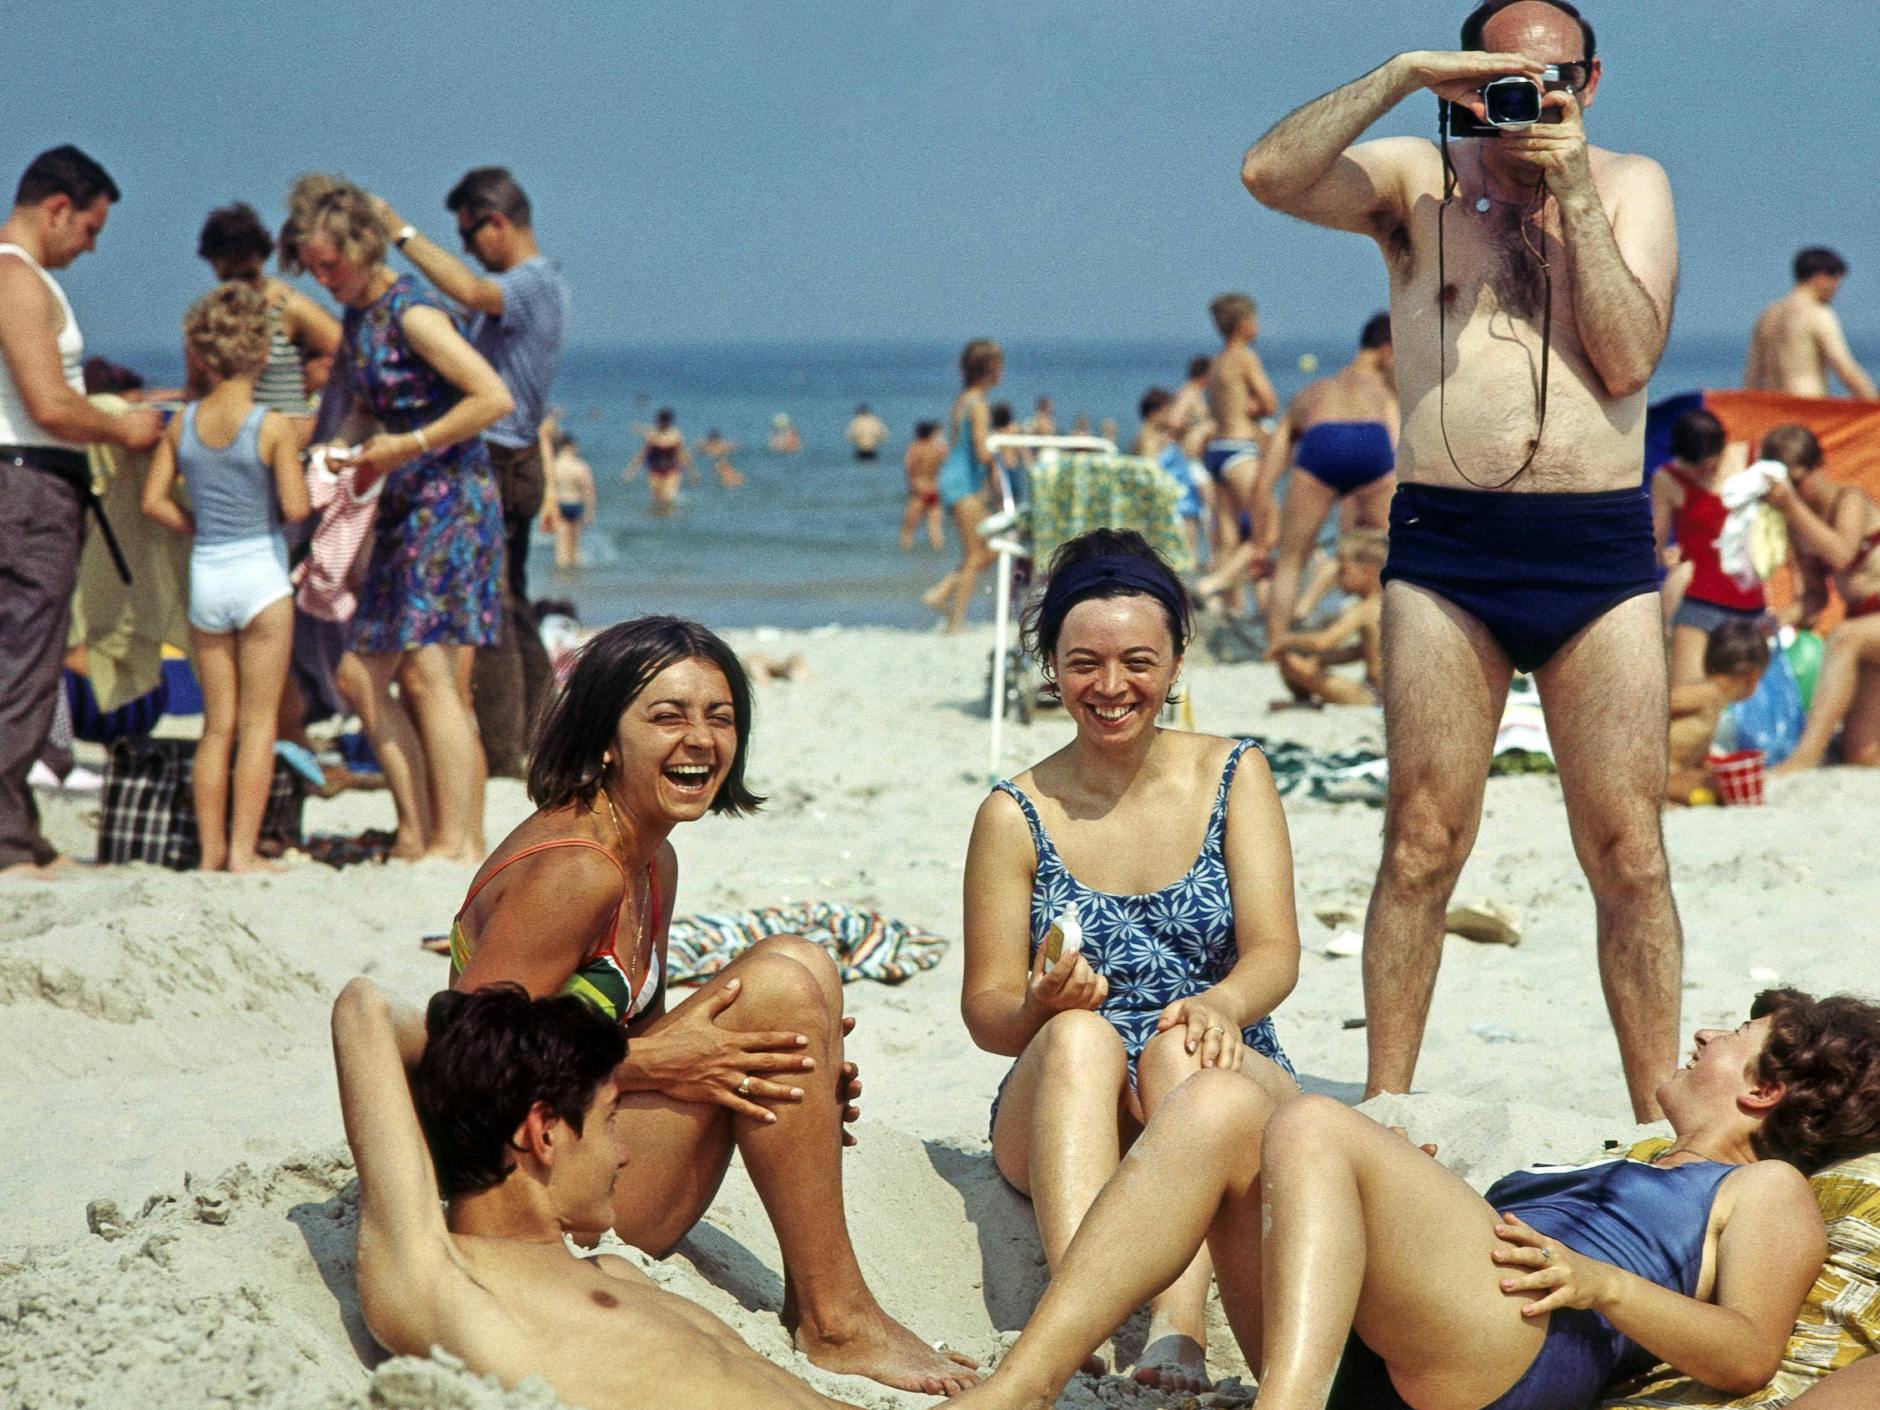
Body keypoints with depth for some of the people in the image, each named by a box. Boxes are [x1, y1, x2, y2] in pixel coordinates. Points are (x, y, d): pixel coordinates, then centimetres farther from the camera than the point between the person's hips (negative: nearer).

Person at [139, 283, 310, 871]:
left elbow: (153, 500, 1)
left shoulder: (183, 424, 1)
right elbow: (295, 508, -16)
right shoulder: (274, 427, -11)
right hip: (261, 573, -4)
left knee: (217, 723, 12)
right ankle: (243, 850, -3)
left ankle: (211, 847, 12)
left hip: (205, 575, 4)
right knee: (258, 722, 1)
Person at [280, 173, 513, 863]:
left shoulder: (412, 313, -14)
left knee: (427, 673, -12)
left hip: (451, 501, -9)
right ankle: (415, 831, 8)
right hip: (405, 508, 9)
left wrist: (408, 446, -18)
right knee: (370, 675, 5)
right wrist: (364, 459, 7)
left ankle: (454, 843, -10)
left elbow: (495, 397, -20)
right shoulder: (358, 314, 13)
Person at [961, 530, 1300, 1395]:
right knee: (1077, 1036, -32)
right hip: (1061, 1107, 0)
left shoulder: (1232, 778, 4)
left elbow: (1275, 951, -7)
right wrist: (1039, 1006, -25)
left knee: (1181, 1050, -32)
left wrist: (1221, 1004, -31)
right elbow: (986, 1010, 0)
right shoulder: (1016, 817, 2)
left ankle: (1178, 1332, -51)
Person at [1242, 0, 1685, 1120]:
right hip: (1445, 542, 0)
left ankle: (1664, 1127, 5)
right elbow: (1270, 175, -10)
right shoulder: (1416, 182, 8)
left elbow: (1629, 361, -3)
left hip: (1600, 548, 0)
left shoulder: (1632, 186, 10)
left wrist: (1573, 191, -7)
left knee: (1628, 852, -1)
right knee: (1423, 844, -1)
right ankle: (1386, 1109, 7)